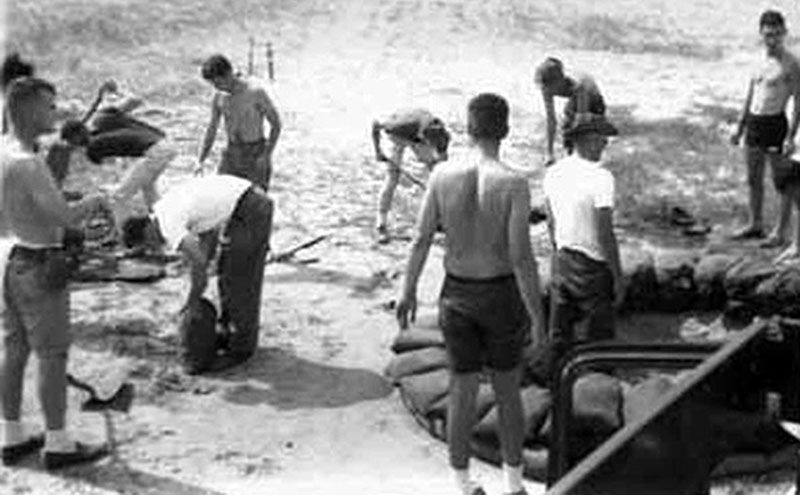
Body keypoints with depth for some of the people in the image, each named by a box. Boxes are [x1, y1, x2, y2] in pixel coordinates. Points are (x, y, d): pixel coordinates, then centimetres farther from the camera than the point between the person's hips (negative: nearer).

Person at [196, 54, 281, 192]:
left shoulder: (255, 92, -15)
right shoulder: (218, 97, 1)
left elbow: (276, 124, -9)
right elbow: (212, 129, 11)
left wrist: (266, 155, -16)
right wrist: (200, 161, 5)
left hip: (255, 154, -5)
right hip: (232, 153, 5)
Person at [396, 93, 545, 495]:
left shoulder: (442, 175, -9)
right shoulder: (514, 183, -18)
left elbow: (421, 240, -4)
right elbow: (521, 256, -19)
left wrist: (408, 292, 8)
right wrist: (537, 315, -11)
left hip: (457, 295, 2)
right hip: (502, 295, -2)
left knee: (462, 392, 14)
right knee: (507, 392, 15)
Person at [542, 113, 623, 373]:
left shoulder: (553, 173, 1)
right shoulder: (600, 178, -20)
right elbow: (605, 234, -19)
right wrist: (618, 277, -11)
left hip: (561, 262, 7)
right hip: (592, 267, -7)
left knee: (559, 336, 16)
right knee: (596, 340, 6)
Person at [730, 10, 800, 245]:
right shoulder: (761, 61, 11)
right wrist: (740, 128, 18)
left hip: (775, 124, -7)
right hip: (753, 122, 7)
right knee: (753, 179, 15)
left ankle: (781, 232, 9)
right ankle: (755, 224, 28)